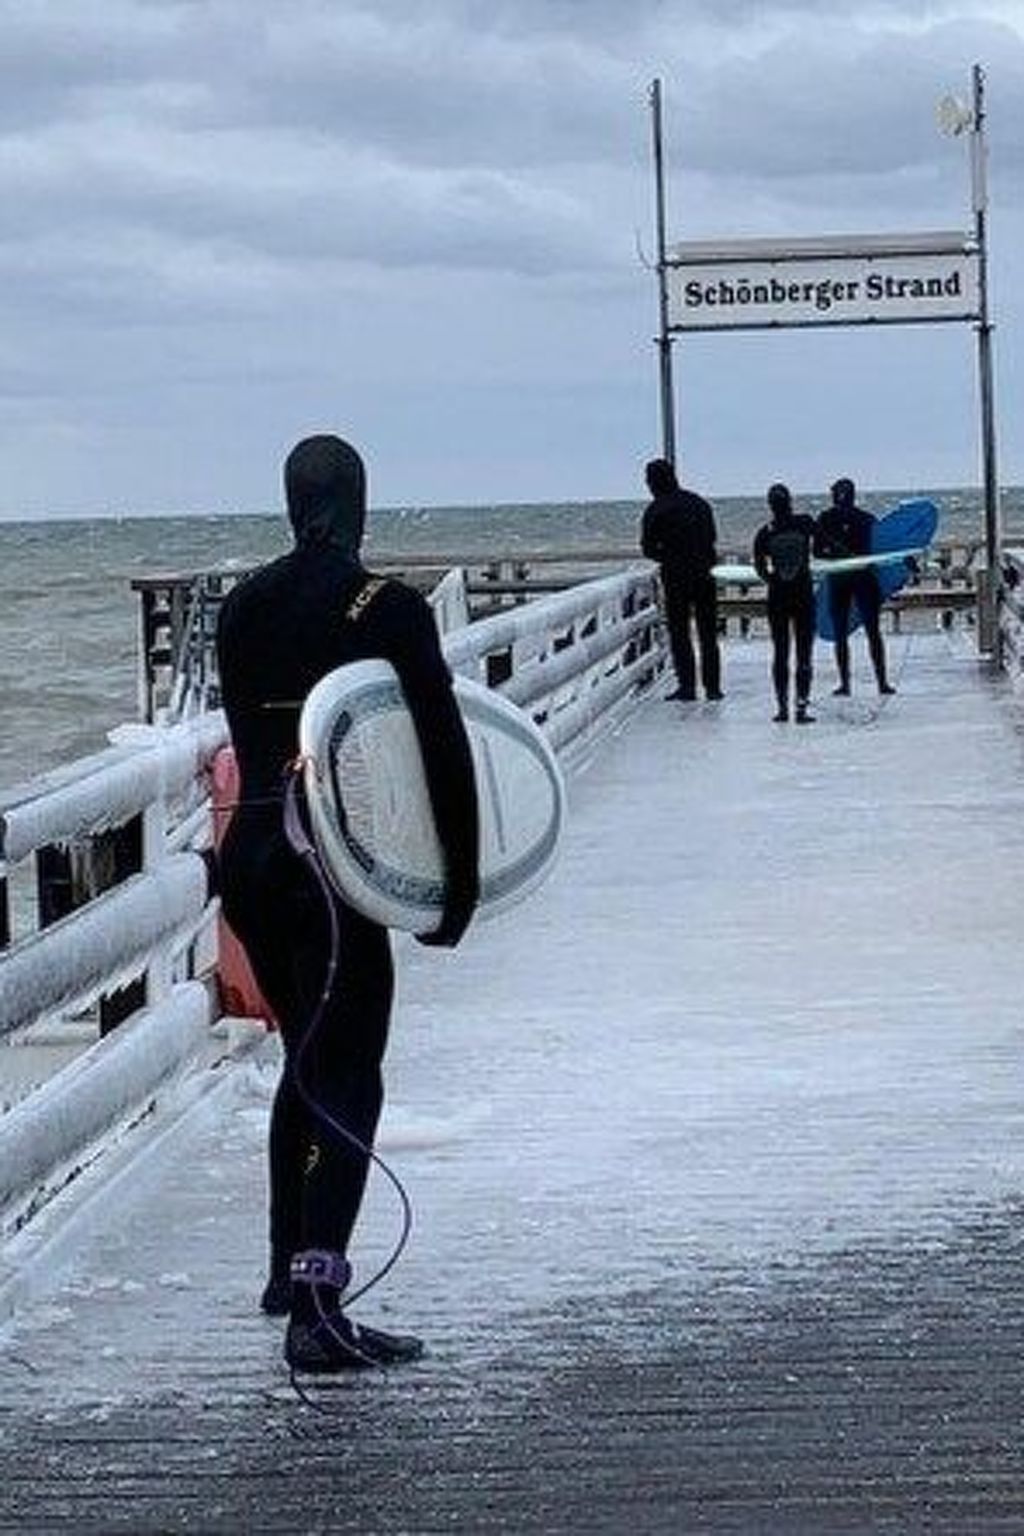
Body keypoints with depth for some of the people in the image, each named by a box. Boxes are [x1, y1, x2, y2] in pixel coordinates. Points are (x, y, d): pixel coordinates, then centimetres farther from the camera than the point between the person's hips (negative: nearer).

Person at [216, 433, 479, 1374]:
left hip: (249, 857, 6)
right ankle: (317, 1307, -14)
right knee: (347, 1078, -4)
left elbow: (250, 739, 12)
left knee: (308, 1059, 23)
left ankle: (291, 1266, 33)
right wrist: (460, 878, 1)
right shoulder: (389, 611, -9)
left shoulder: (242, 610, 7)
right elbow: (444, 753, -8)